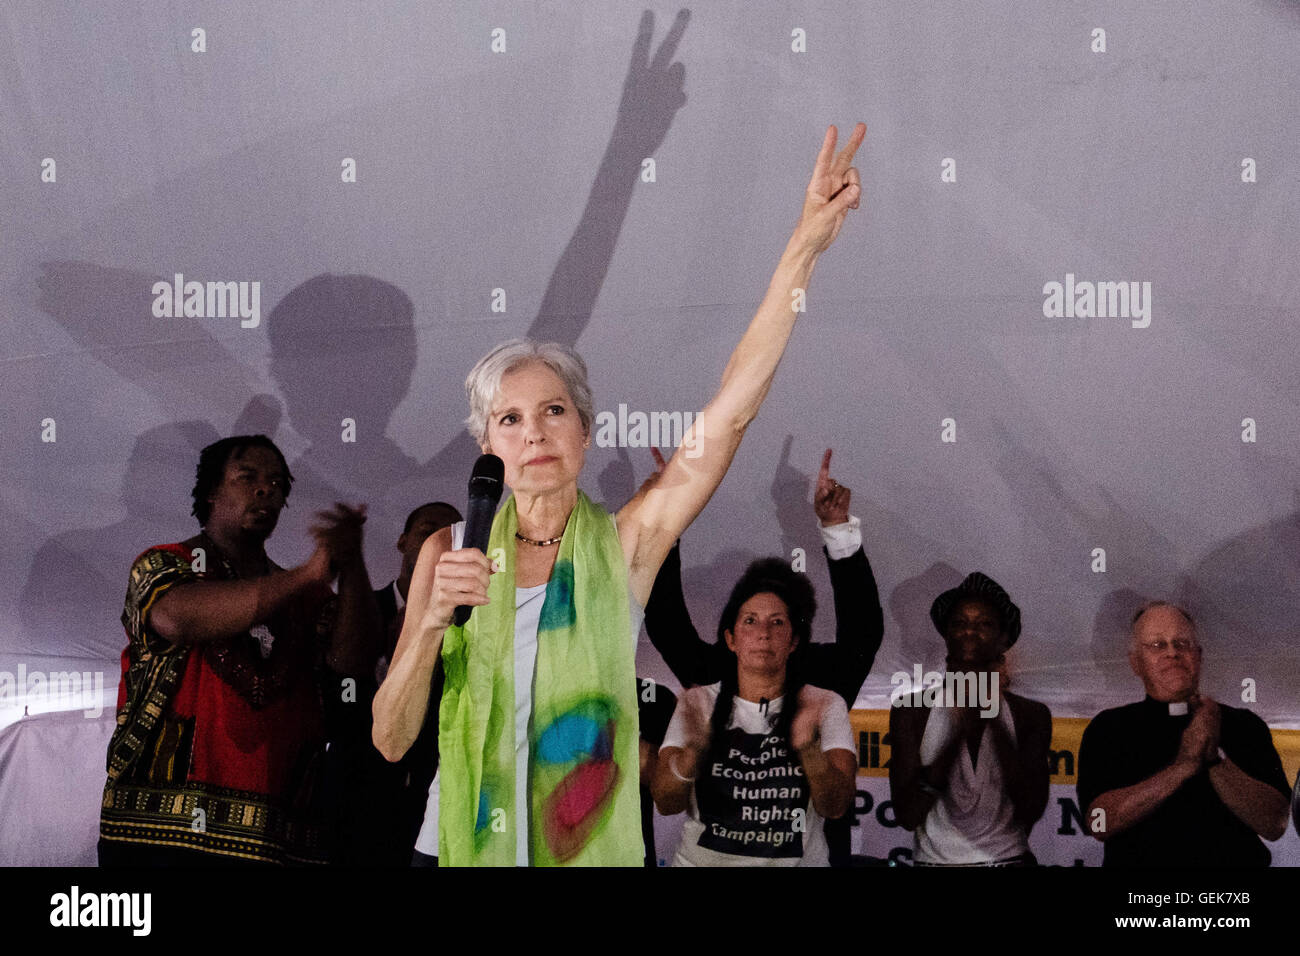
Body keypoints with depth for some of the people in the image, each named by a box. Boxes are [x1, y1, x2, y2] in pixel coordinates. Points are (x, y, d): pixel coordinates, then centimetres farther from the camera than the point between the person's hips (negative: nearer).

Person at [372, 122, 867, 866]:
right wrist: (432, 622, -20)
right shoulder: (450, 553, -3)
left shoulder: (624, 544, -7)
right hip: (462, 844, 1)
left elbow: (731, 410, -16)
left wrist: (805, 248, -20)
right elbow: (391, 740, -4)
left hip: (593, 846, -1)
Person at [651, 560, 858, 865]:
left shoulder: (825, 705, 4)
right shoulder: (698, 702, 6)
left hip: (797, 862, -1)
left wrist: (808, 750, -24)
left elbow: (836, 808, -7)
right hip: (703, 860, 2)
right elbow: (665, 803, -5)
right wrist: (692, 754, -23)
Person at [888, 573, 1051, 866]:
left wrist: (993, 717, -10)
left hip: (1009, 857, 1)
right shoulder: (910, 710, 3)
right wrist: (959, 728, -12)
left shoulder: (1031, 715, 7)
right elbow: (906, 815, -6)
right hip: (935, 859, 0)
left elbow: (1032, 808, -6)